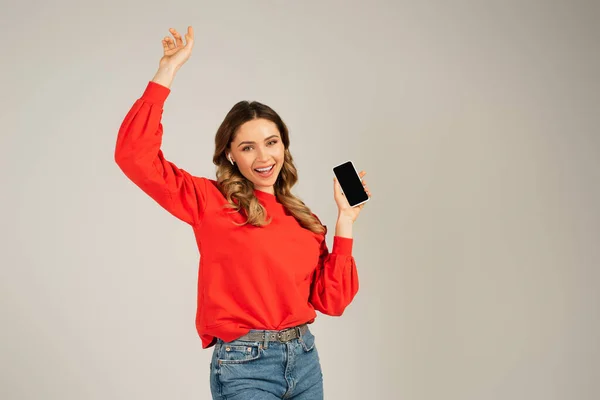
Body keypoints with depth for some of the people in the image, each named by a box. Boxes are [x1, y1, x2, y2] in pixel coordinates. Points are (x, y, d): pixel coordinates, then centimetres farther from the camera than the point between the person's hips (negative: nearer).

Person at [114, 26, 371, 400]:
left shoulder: (302, 218, 8)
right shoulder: (211, 202, -5)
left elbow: (331, 300, 4)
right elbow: (135, 155, -17)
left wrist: (345, 221, 1)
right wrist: (168, 70, -16)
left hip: (305, 360, 5)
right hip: (244, 367, -5)